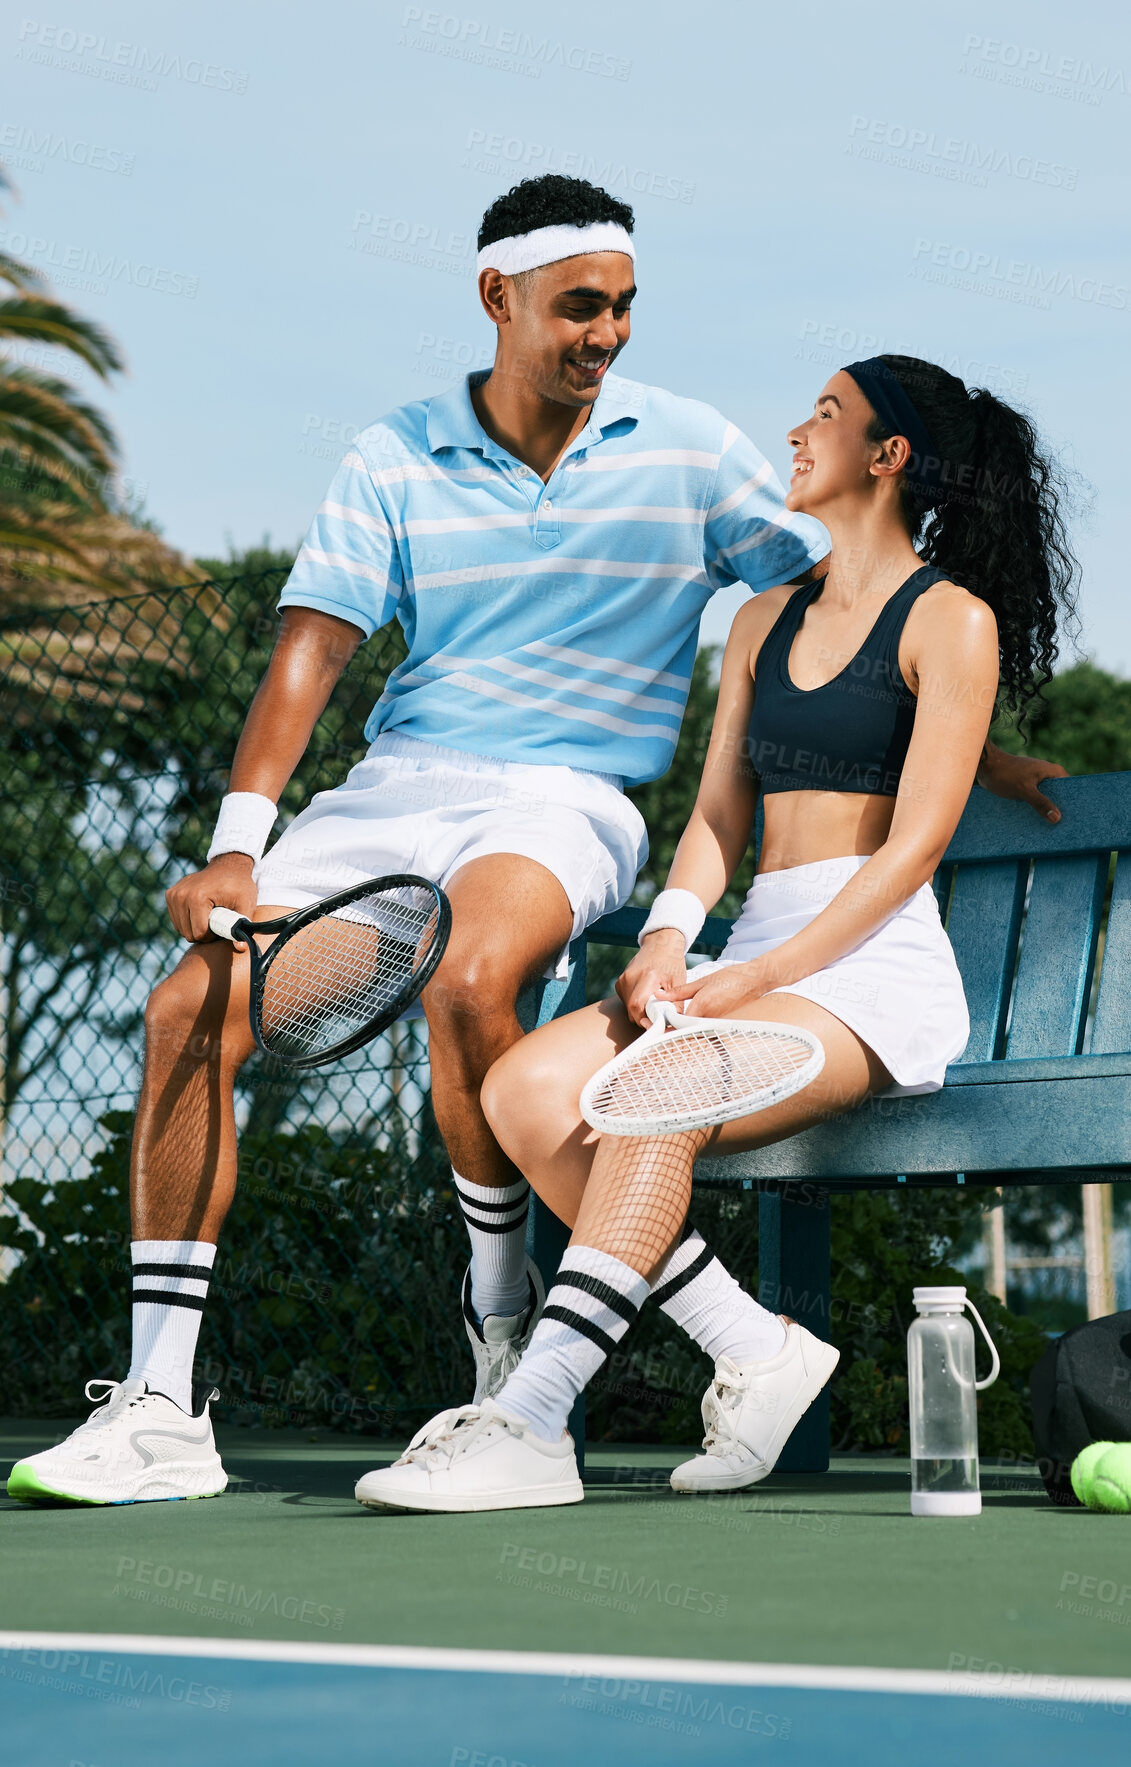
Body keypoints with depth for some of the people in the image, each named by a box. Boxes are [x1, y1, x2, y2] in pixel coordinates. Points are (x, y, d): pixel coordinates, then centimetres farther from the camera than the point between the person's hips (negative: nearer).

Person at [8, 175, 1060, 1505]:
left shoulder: (690, 452, 5)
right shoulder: (395, 460, 7)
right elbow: (309, 652, -1)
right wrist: (238, 844, -12)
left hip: (566, 804, -3)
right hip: (392, 785, 3)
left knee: (470, 981, -36)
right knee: (190, 1008, -17)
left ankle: (502, 1315, -9)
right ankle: (159, 1410, -12)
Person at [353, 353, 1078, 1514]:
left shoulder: (950, 619, 0)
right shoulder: (766, 620, 23)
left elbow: (916, 846, -8)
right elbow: (718, 815, 17)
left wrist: (761, 975, -18)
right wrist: (669, 938, -4)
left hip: (877, 968, -7)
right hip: (758, 962, 7)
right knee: (524, 1093, -18)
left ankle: (527, 1428, -35)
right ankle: (754, 1352, -16)